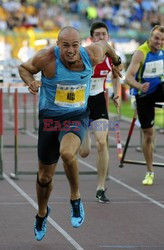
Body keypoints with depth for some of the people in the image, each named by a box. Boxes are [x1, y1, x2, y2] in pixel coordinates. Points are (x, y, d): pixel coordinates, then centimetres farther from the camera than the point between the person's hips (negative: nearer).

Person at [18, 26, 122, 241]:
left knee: (67, 153, -35)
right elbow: (24, 68, -1)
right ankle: (42, 213, 45)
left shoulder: (92, 55, -16)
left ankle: (75, 198, -8)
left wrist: (116, 61, 28)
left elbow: (103, 44, 9)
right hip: (50, 118, 1)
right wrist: (31, 82, -22)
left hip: (77, 117, -1)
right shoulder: (47, 58, -21)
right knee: (45, 176, 12)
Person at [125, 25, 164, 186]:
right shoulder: (141, 53, -20)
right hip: (144, 94, -4)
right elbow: (128, 77, -28)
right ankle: (150, 172, 14)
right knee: (148, 134, 1)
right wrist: (139, 86, -46)